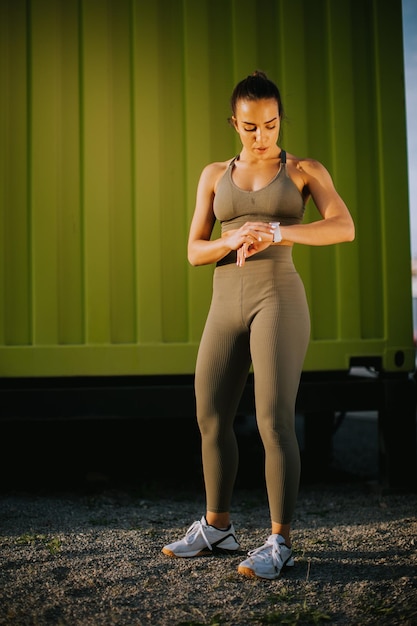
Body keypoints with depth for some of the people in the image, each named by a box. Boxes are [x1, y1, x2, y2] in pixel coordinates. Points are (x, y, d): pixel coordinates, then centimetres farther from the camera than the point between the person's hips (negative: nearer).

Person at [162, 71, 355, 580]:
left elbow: (344, 228, -11)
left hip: (279, 300, -5)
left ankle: (280, 542, 0)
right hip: (227, 307, 5)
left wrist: (276, 232, -27)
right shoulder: (214, 176, 15)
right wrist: (235, 240, -16)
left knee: (274, 423, -12)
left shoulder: (306, 170, 6)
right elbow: (195, 252, 7)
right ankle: (217, 527, 25)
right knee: (211, 419, 8)